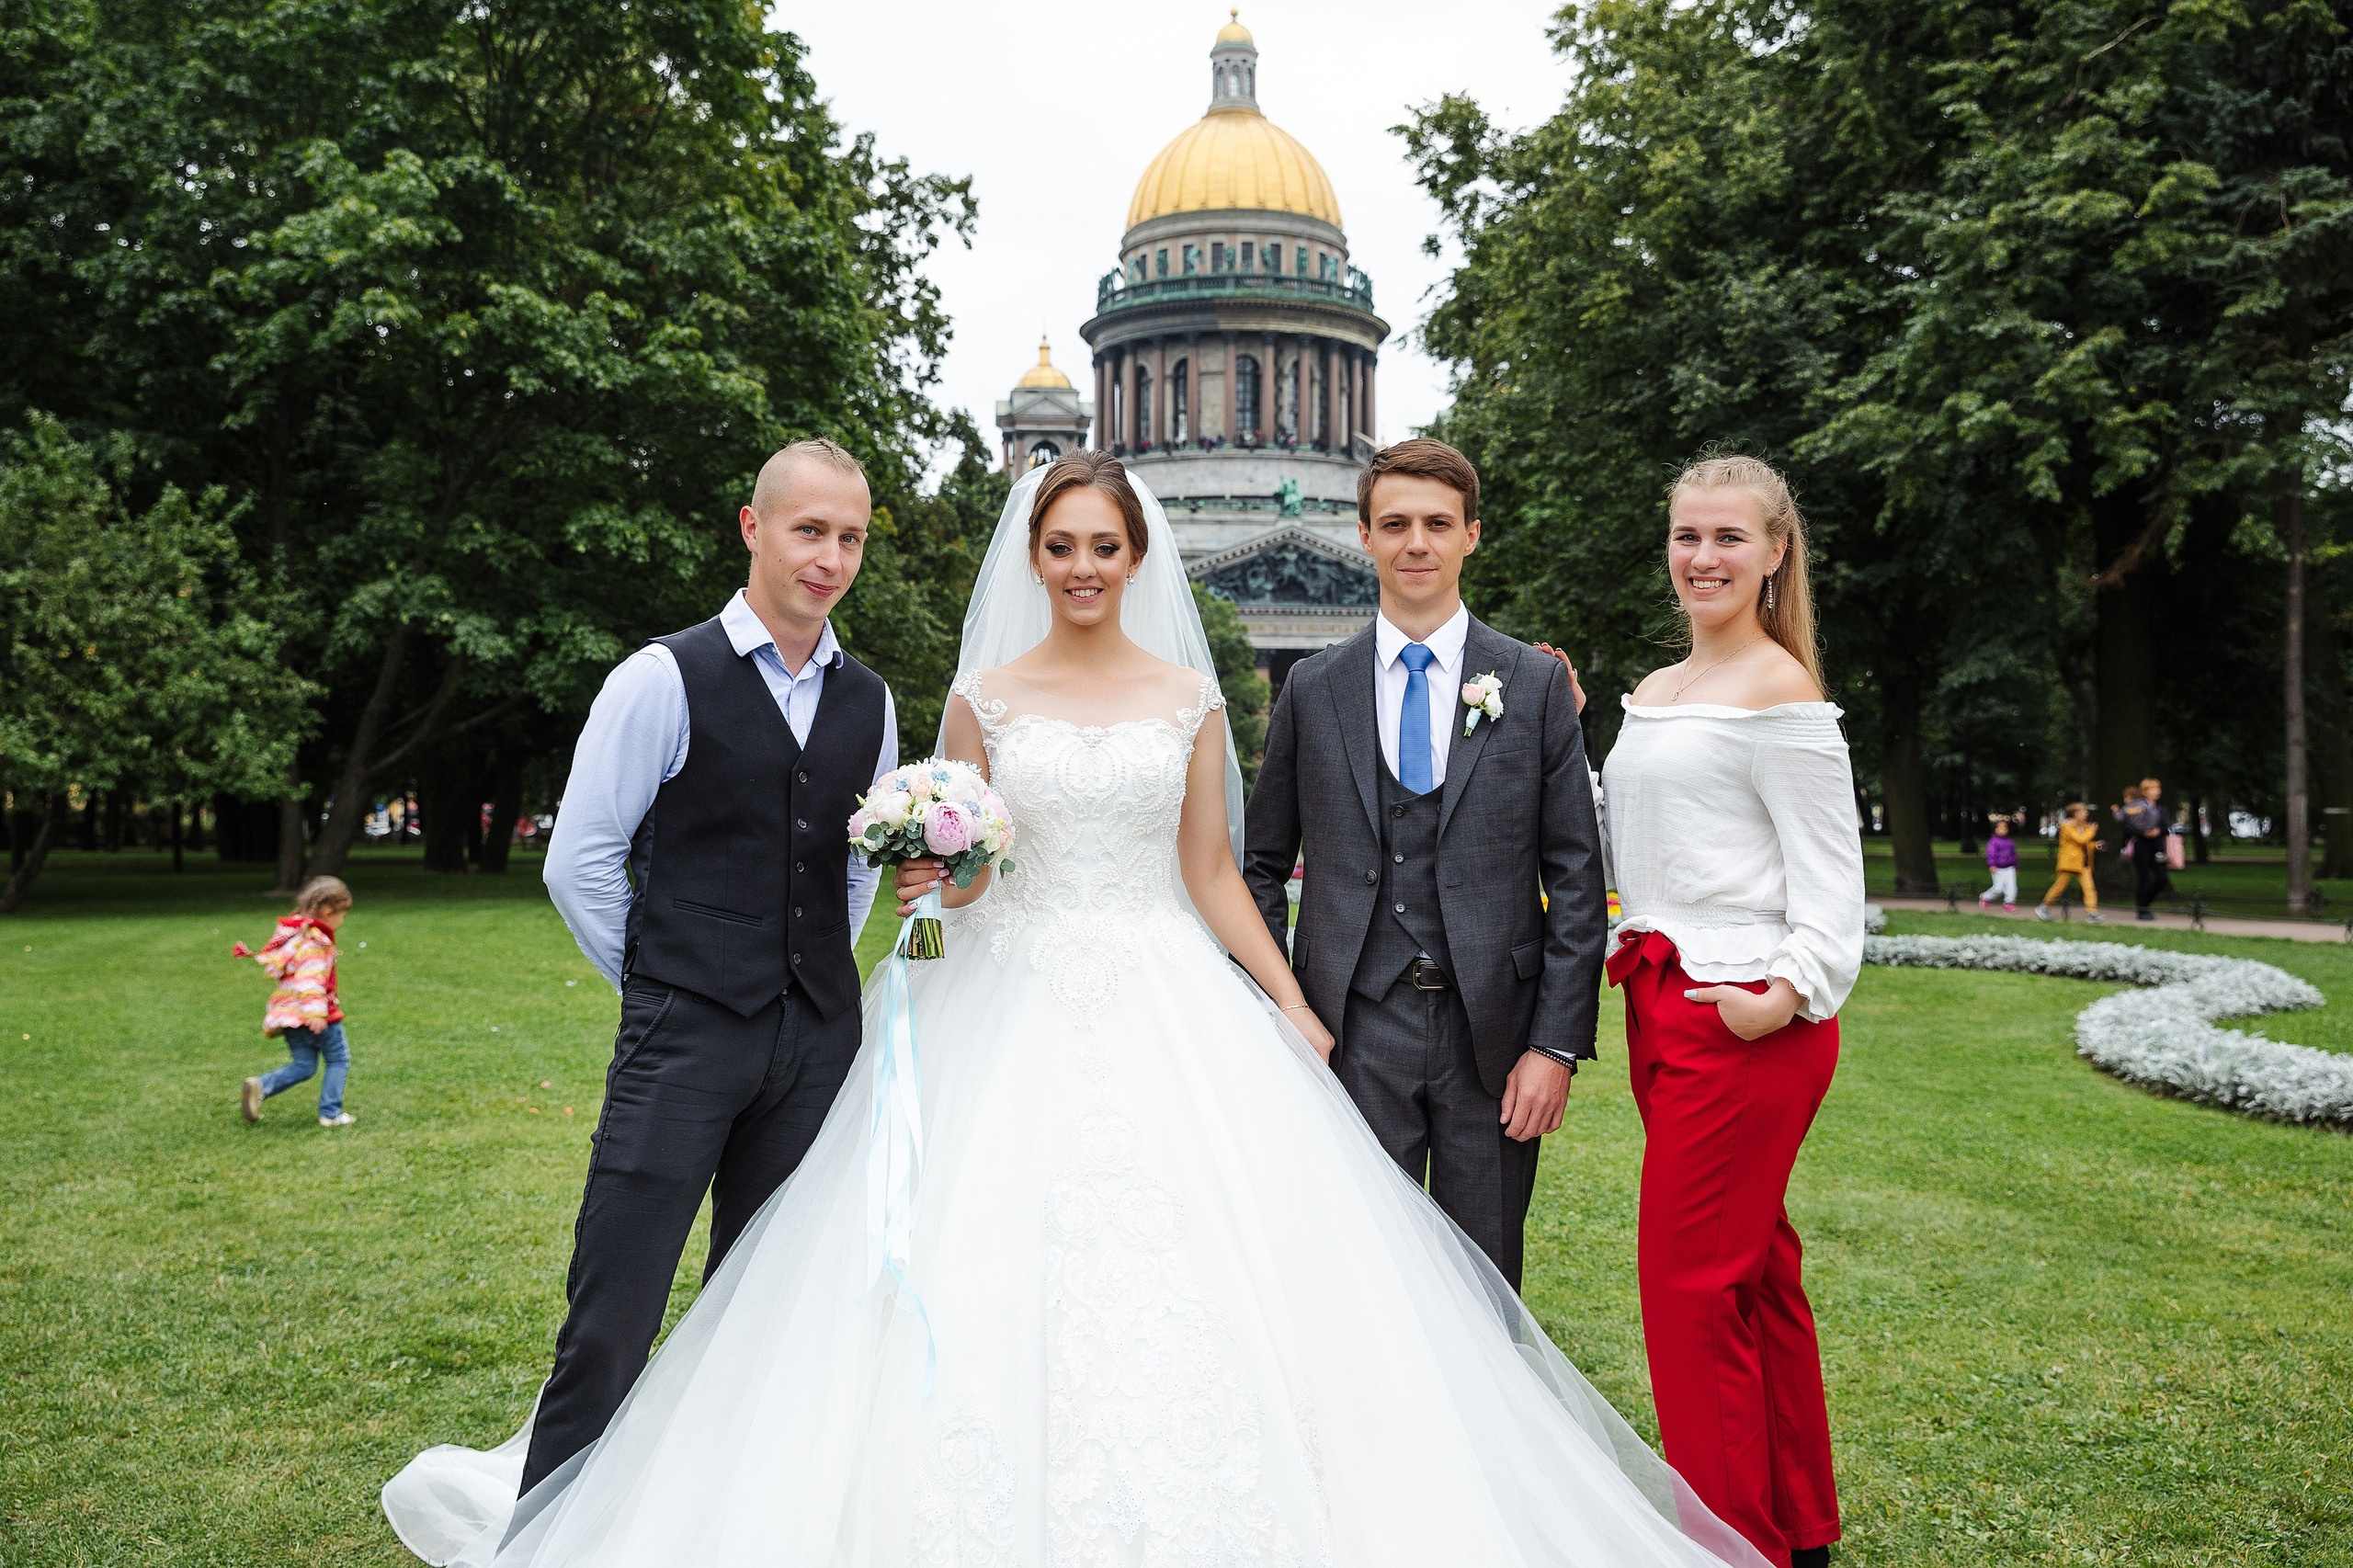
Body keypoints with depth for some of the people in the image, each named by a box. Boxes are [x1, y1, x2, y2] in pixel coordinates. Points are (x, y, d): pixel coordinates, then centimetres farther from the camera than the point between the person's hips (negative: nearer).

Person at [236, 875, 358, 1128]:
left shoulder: (293, 932, 14)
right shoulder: (315, 940, -16)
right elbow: (310, 977, -27)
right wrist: (315, 1011, -35)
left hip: (288, 1012, 9)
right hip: (311, 1013, -9)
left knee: (303, 1065, 13)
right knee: (339, 1060, 4)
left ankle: (260, 1087, -7)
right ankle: (330, 1114, 2)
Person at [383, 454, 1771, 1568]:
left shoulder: (1190, 697, 7)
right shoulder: (986, 696, 6)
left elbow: (1212, 874, 7)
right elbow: (951, 871, 10)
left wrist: (1300, 1018, 2)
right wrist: (925, 875, -14)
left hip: (1167, 1007, 0)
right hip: (1016, 1006, 0)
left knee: (1195, 1263, -5)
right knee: (989, 1270, -4)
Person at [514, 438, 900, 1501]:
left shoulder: (869, 704, 11)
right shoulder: (664, 678, -6)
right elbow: (578, 863, -4)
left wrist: (817, 980, 13)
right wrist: (663, 989, 2)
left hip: (817, 1043, 5)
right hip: (683, 1042, -5)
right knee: (611, 1327, -3)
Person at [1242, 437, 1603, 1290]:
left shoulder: (1537, 684, 3)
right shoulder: (1312, 689, 6)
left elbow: (1576, 877, 1)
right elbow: (1264, 866, 10)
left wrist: (1558, 1044, -5)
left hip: (1493, 1032, 0)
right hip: (1356, 1030, 0)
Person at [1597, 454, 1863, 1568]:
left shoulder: (1777, 692, -10)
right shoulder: (1653, 693, 15)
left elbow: (1830, 876, -13)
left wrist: (1790, 996, -23)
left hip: (1745, 1020, -9)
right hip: (1664, 1007, 9)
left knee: (1691, 1279, -2)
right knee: (1753, 1273, 18)